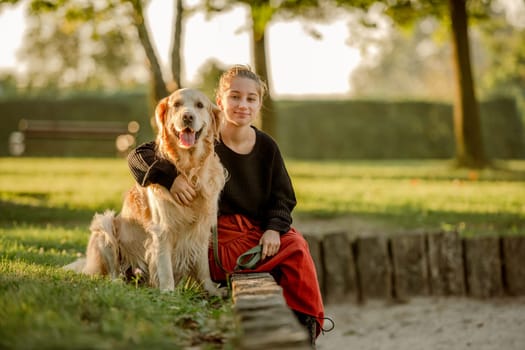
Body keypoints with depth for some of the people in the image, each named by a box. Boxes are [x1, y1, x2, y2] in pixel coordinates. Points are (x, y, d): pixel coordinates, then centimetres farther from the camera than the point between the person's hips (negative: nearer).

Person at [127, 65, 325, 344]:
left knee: (296, 245, -27)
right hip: (220, 239, -4)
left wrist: (274, 228, -9)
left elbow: (283, 197, 11)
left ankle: (307, 326, -13)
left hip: (260, 231, 4)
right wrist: (171, 177, -26)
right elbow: (138, 156, -6)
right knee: (294, 251, -26)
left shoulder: (266, 147, 8)